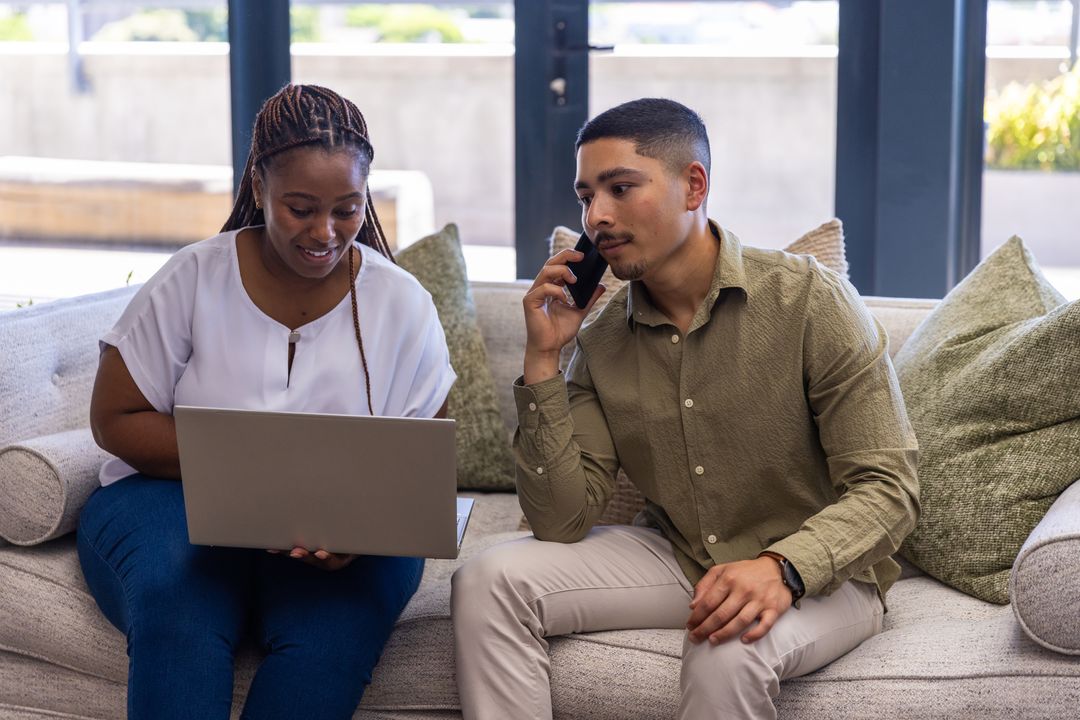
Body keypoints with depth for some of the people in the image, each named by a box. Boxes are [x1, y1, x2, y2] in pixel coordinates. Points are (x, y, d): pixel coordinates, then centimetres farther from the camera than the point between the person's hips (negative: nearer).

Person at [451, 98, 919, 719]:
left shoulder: (811, 300, -15)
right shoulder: (601, 343, -1)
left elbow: (887, 488, -16)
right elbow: (561, 523, -6)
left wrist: (781, 568, -34)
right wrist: (543, 360, -13)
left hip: (819, 573, -5)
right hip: (676, 558, 5)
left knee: (730, 648, -37)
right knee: (491, 581, -13)